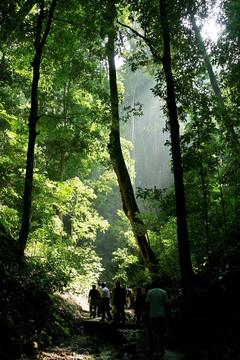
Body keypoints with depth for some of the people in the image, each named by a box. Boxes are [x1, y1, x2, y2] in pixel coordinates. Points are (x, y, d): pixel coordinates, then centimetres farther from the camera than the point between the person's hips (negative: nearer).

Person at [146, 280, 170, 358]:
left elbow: (147, 304, -2)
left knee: (155, 333, 1)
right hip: (162, 315, 2)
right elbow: (167, 304, 0)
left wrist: (148, 314, 8)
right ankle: (162, 350, 18)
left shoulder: (150, 292, -1)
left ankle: (158, 351, -3)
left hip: (153, 315, -2)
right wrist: (168, 315, 7)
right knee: (162, 333, 12)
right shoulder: (163, 292, 1)